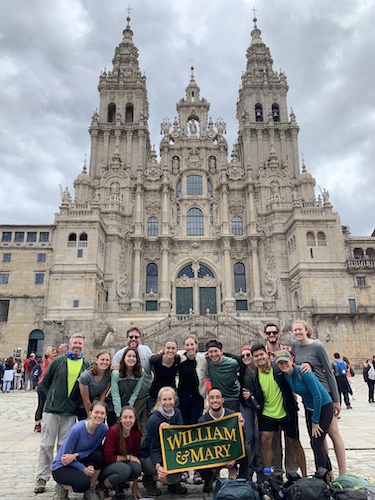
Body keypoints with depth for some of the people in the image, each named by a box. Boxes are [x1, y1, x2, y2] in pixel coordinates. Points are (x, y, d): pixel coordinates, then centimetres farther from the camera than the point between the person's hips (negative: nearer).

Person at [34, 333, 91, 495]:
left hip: (71, 411, 1)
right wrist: (52, 397, 5)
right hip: (52, 409, -1)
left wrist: (77, 401, 3)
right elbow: (45, 381, 7)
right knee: (47, 444, 4)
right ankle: (42, 478, 15)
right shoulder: (59, 361, 0)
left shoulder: (87, 365, 3)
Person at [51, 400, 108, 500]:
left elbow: (94, 449, -10)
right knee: (83, 483, -31)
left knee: (99, 456, -25)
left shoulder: (104, 429, -15)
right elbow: (65, 455, -17)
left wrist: (75, 456, -27)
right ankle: (62, 487, 3)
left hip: (79, 461, 5)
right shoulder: (77, 429, -27)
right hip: (62, 466, -4)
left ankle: (90, 490, -3)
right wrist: (83, 469, -25)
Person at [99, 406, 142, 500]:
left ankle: (119, 485, 4)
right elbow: (108, 458, -24)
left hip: (123, 464, 5)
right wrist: (128, 457, -17)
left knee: (136, 467, -28)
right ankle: (101, 487, -6)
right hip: (106, 466, -5)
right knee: (124, 469, -35)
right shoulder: (113, 431, -24)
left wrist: (135, 486, -3)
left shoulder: (136, 433, -9)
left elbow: (136, 457, -3)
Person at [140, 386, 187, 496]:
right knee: (173, 476, -28)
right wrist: (158, 466, -43)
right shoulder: (153, 419, -23)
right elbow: (153, 448, -24)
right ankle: (150, 478, 0)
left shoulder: (176, 413, -6)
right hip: (149, 457, -6)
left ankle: (174, 483, 5)